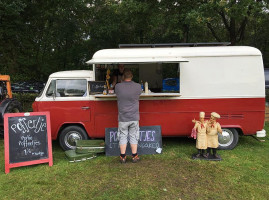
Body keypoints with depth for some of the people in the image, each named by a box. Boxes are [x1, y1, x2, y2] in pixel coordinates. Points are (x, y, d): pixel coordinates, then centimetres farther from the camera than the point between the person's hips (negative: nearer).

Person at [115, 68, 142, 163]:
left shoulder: (118, 86, -10)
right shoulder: (138, 86, -8)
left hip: (123, 118, 0)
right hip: (134, 117, 1)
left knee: (123, 137, 11)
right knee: (133, 137, 12)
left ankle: (123, 157, 18)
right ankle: (134, 156, 20)